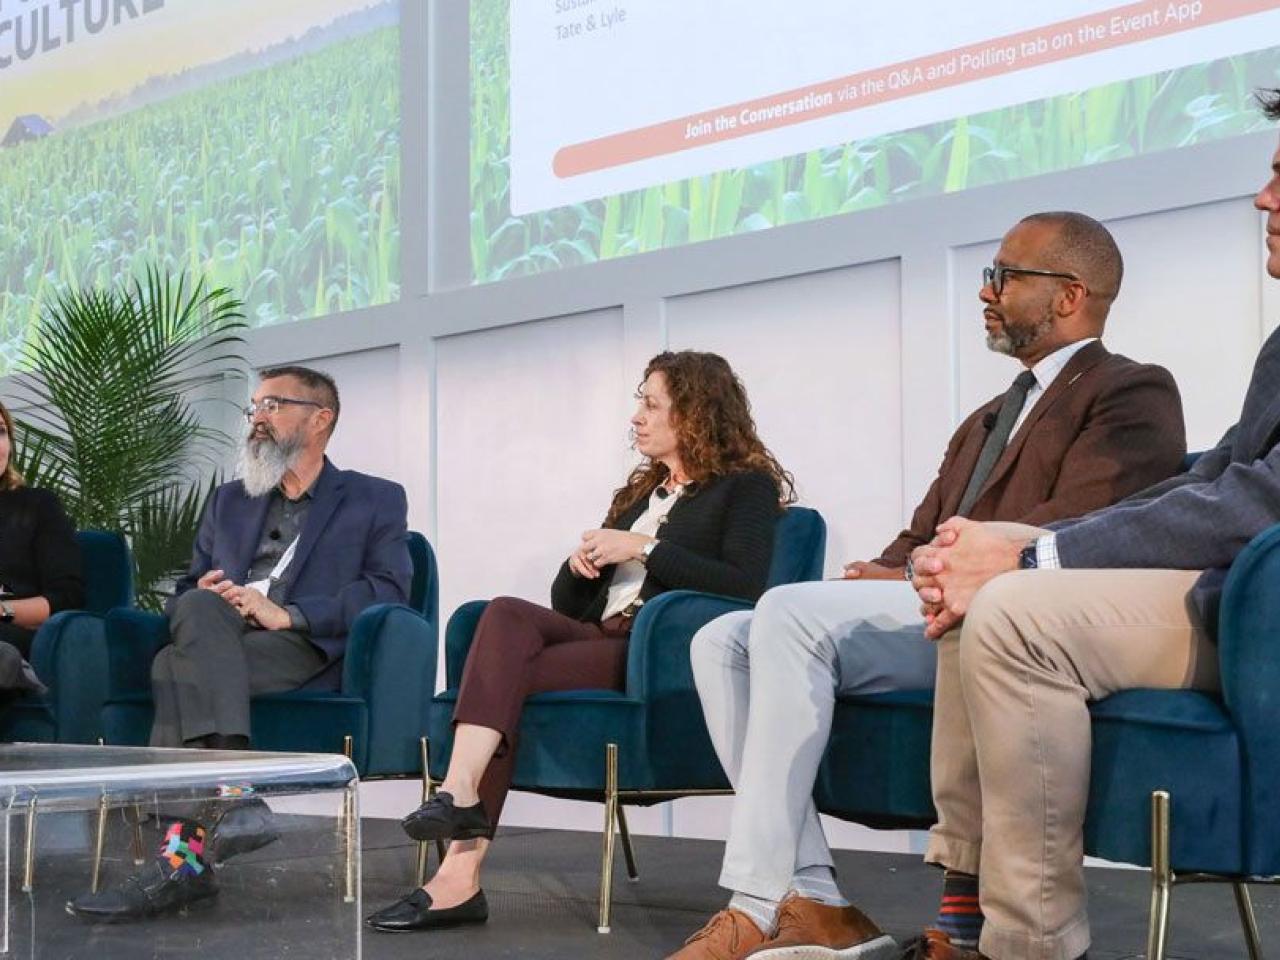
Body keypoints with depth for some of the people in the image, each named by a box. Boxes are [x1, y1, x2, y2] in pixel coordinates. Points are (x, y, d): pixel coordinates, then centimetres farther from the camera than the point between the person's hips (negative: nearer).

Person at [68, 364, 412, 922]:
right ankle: (235, 797, -43)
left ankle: (185, 857, -38)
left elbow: (388, 590, -3)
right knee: (200, 609, -33)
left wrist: (286, 613, -16)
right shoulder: (228, 504, 30)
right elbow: (183, 596, 24)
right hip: (218, 643, 4)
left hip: (307, 651, -4)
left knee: (179, 666, -31)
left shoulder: (375, 501, 14)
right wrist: (202, 599, -3)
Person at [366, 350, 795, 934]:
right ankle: (461, 797, -38)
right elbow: (567, 599, 27)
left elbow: (743, 587, -12)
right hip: (598, 634, 6)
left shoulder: (747, 486, 8)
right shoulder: (640, 490, 29)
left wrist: (644, 548, -10)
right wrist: (583, 561, 4)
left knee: (506, 674, -26)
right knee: (507, 614, -26)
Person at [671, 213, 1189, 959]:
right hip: (930, 616, 9)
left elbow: (1073, 533, -14)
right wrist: (886, 576, -2)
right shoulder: (987, 420, 31)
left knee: (791, 611, -28)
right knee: (723, 642, -10)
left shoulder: (1133, 393, 2)